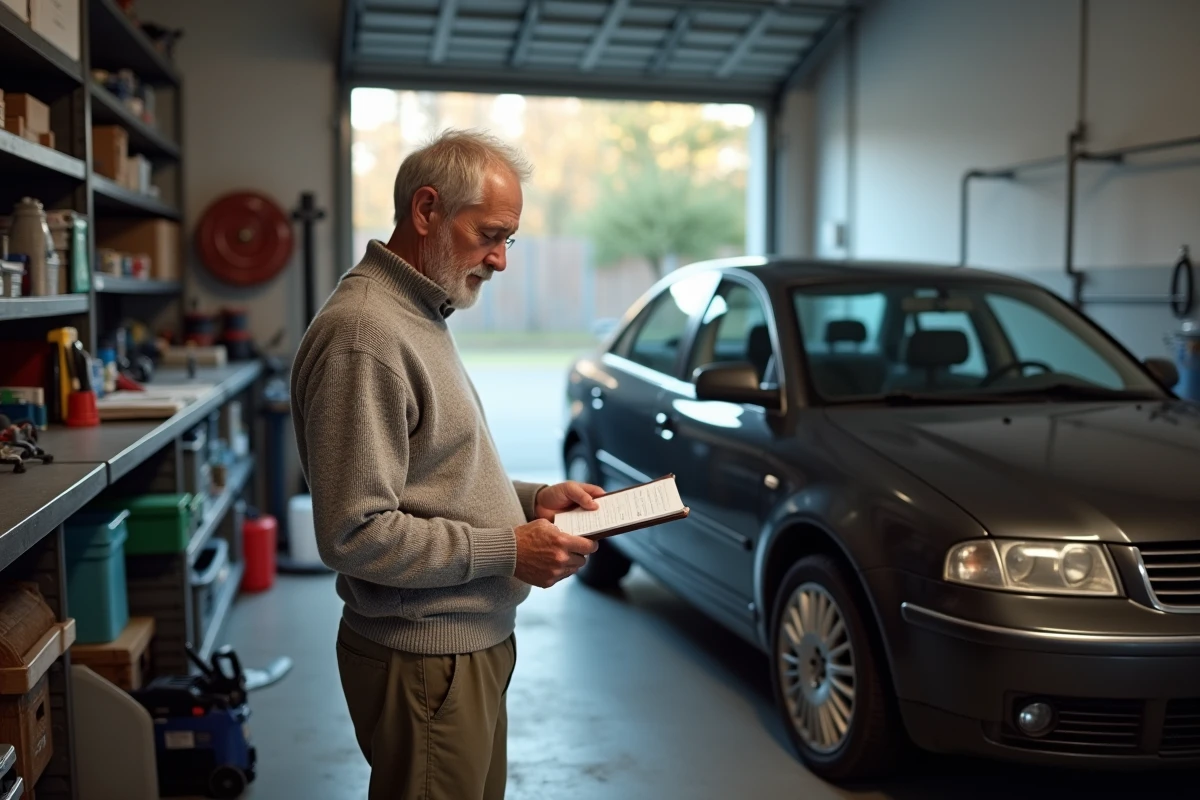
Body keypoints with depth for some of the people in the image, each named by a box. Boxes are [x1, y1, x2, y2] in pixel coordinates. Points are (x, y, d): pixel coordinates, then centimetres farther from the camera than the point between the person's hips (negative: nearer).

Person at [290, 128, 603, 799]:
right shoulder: (363, 334, -21)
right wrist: (507, 552, -20)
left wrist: (531, 498, 6)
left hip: (473, 643, 10)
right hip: (425, 661, -10)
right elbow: (354, 534, -24)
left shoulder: (421, 316, 12)